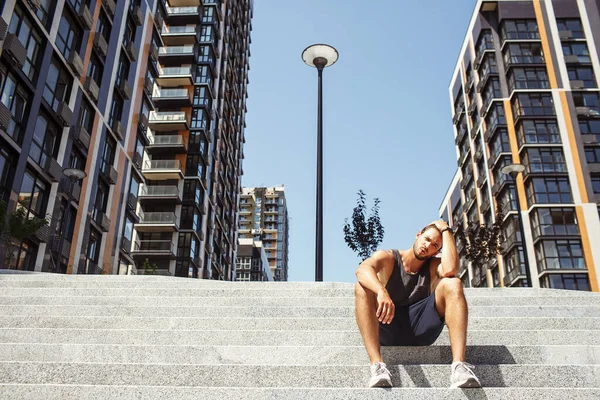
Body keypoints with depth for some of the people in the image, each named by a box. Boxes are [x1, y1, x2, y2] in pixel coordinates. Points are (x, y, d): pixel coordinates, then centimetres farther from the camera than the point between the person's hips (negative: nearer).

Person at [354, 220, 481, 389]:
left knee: (452, 283, -17)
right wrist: (381, 291, -42)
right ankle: (377, 365, -40)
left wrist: (446, 230, -6)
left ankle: (459, 365, -34)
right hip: (388, 329, -1)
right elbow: (362, 269, -21)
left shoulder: (434, 265, 10)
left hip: (420, 329, 2)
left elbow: (450, 270, -17)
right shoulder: (387, 258, 3)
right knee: (362, 287, -26)